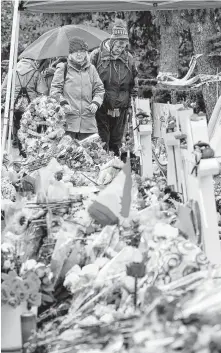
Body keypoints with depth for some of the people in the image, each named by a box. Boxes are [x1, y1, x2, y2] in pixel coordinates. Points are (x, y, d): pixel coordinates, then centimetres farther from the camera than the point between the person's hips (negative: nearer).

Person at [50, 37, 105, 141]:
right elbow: (55, 89, 6)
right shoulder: (63, 69, 6)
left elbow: (99, 89, 18)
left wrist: (96, 102, 1)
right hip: (67, 119, -3)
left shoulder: (91, 69, 15)